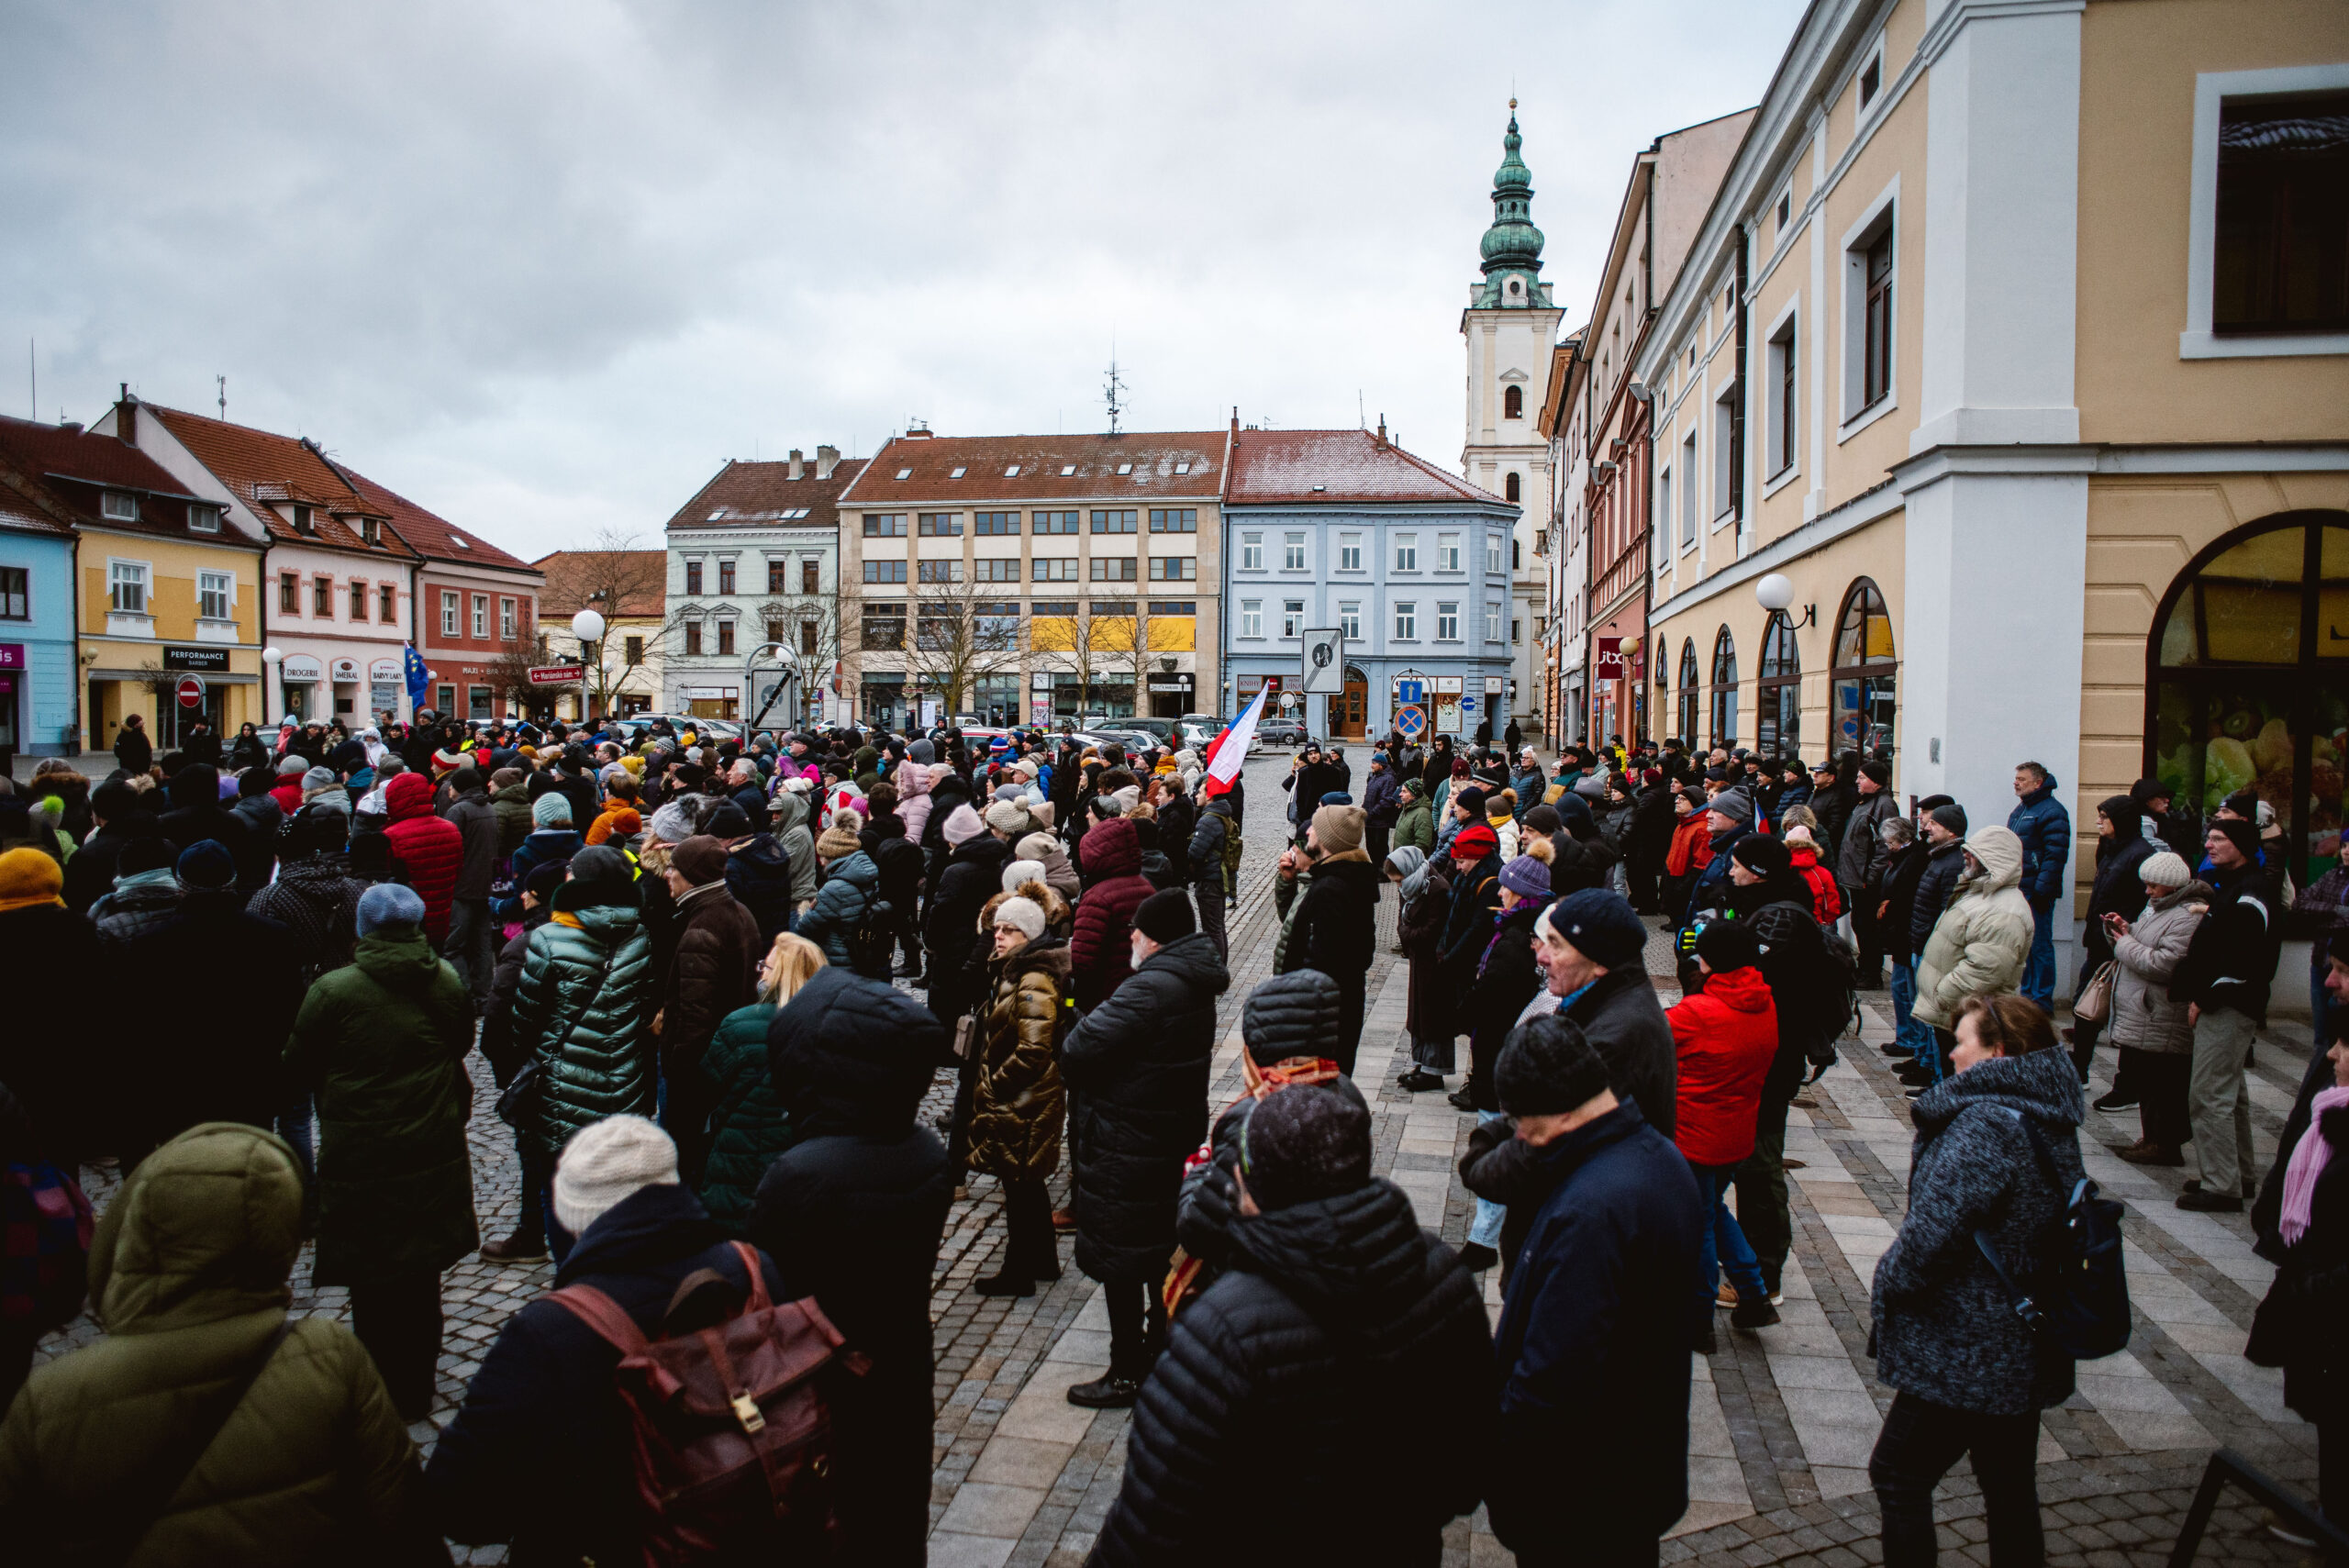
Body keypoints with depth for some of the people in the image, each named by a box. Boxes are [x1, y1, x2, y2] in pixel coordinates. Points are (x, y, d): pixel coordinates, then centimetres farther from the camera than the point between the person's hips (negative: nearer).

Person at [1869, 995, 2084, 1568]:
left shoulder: (1988, 1124, -25)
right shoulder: (2049, 1118, 6)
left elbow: (1934, 1227, -28)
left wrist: (1889, 1280, -10)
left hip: (1963, 1354, -9)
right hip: (2025, 1349, 9)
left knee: (1899, 1475, 5)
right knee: (2010, 1487, 20)